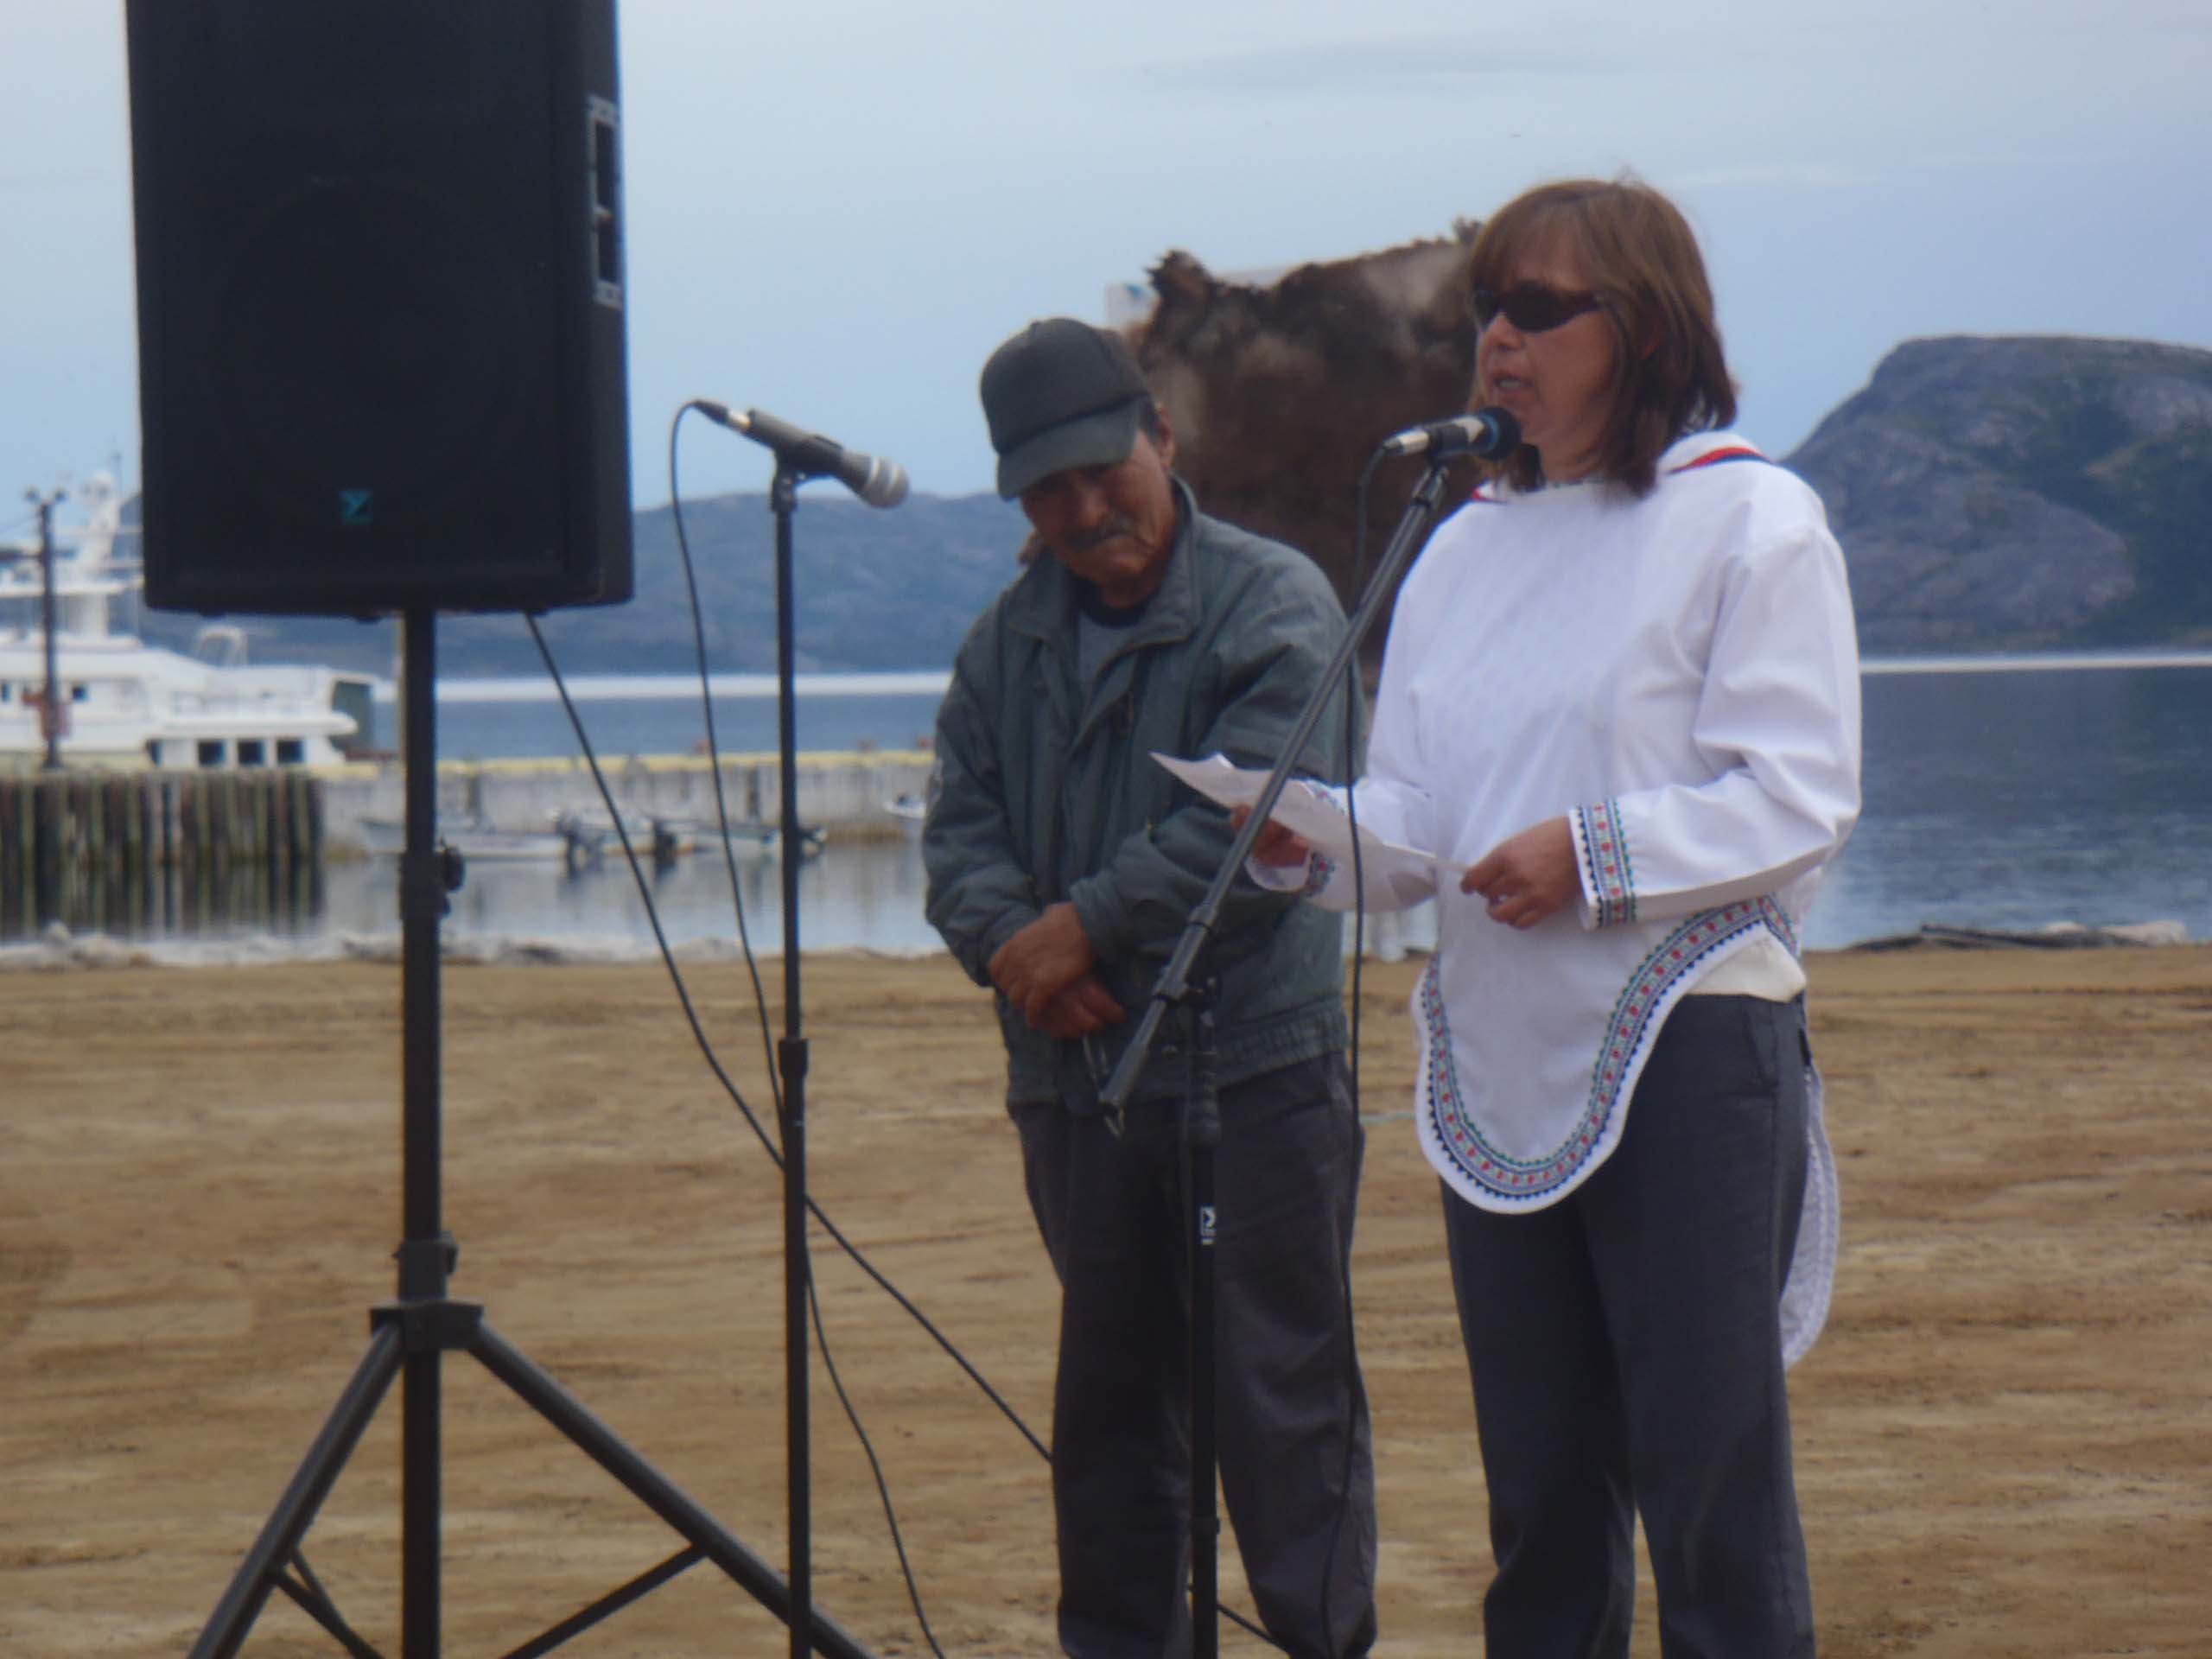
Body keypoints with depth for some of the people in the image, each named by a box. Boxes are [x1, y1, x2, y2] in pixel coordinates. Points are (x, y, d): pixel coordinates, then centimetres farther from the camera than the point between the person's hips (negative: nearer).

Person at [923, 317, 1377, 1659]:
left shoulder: (1274, 606, -5)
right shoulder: (1008, 641, 15)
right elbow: (962, 827, 9)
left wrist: (1085, 927, -13)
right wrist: (1008, 942, -12)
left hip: (1257, 1064, -6)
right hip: (1073, 1071, 6)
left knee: (1282, 1387, -5)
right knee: (1111, 1395, 12)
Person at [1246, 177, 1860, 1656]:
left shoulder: (1750, 521, -4)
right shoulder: (1468, 545, 16)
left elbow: (1798, 802, -11)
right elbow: (1415, 808, 13)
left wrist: (1597, 855, -21)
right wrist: (1315, 840, -8)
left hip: (1688, 1040, -7)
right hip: (1500, 1056, 7)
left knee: (1709, 1479, -7)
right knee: (1539, 1487, 12)